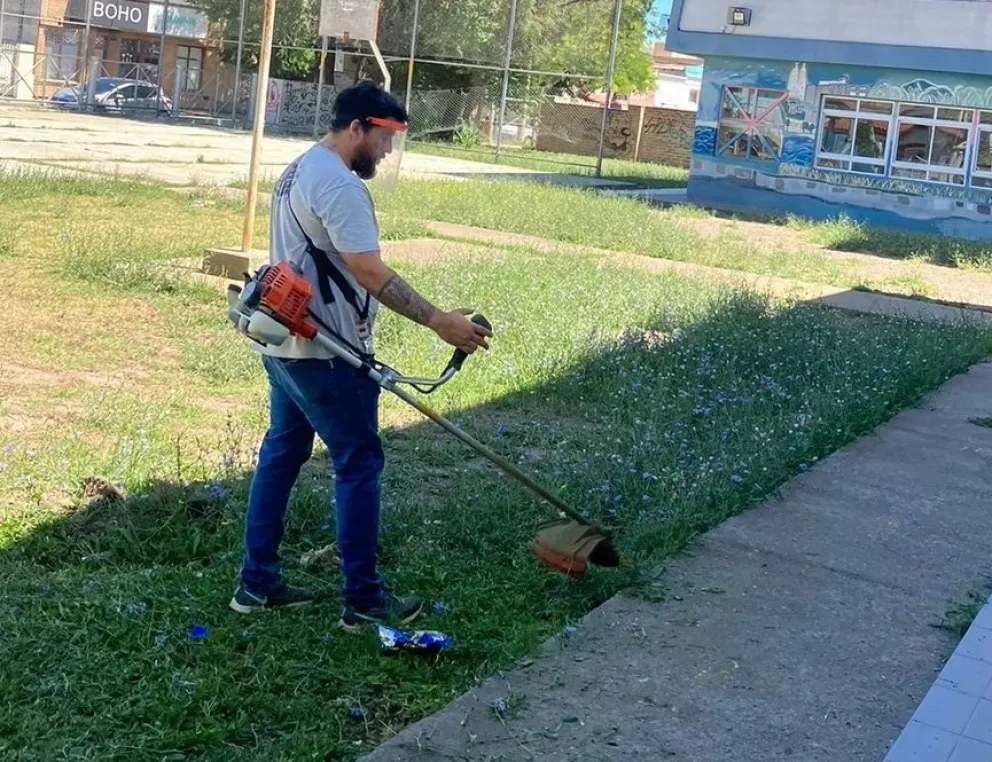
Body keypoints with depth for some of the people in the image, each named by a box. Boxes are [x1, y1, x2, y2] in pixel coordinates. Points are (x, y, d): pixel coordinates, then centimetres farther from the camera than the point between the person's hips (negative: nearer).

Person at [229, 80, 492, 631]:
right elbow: (371, 273, -26)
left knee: (280, 456, 15)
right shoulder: (339, 184, -19)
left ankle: (256, 584, 23)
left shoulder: (298, 170, 15)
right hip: (325, 355, -10)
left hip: (284, 345, 10)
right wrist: (439, 321, -26)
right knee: (359, 466, -2)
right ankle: (364, 601, 5)